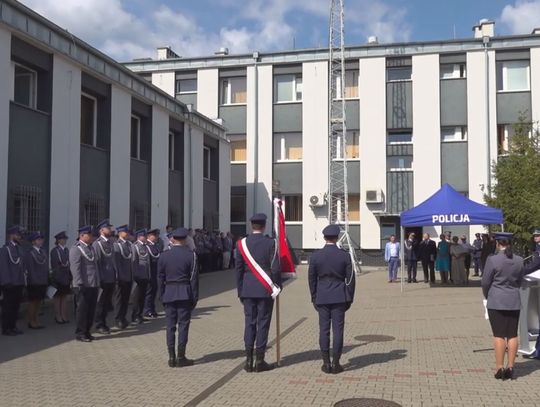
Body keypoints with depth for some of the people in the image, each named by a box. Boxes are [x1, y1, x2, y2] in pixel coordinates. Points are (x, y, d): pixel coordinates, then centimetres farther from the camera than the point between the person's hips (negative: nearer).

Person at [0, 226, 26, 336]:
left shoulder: (19, 248, 12)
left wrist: (23, 279, 9)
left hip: (19, 283, 7)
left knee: (16, 306, 12)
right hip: (9, 284, -7)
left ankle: (13, 327, 22)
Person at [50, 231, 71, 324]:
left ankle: (64, 316, 15)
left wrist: (70, 276, 5)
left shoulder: (66, 250, 10)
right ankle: (58, 317, 10)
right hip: (58, 277, -6)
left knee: (64, 297, 9)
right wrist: (56, 277, -15)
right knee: (57, 297, 3)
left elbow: (69, 263, 10)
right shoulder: (54, 251, -9)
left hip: (66, 277, 6)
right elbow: (54, 265, -11)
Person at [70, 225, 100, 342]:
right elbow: (75, 268, -16)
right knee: (82, 310, 0)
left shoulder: (91, 247, 17)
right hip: (84, 286, -8)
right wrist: (80, 284, -20)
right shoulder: (76, 249, -9)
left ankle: (87, 332, 22)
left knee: (91, 310, 12)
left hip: (94, 285, 8)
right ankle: (80, 334, 10)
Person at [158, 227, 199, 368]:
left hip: (169, 294, 3)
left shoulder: (164, 256, 4)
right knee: (183, 324, 1)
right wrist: (195, 297, -1)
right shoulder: (190, 255, -5)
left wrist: (162, 296, 12)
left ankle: (171, 357, 9)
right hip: (185, 294, -3)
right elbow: (194, 278, -6)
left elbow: (160, 278, 6)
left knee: (170, 326, 7)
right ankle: (181, 357, 3)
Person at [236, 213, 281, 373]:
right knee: (263, 323, 3)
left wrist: (240, 292, 13)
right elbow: (275, 268, -9)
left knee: (249, 322, 8)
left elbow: (238, 269, 5)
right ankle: (260, 361, 6)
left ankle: (249, 361, 9)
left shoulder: (242, 244, 2)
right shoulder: (270, 243, -8)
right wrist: (278, 286, 6)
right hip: (265, 290, -3)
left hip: (248, 290, 3)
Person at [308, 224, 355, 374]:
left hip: (322, 298, 1)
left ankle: (326, 363, 8)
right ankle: (335, 363, 5)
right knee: (338, 329, 3)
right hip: (339, 298, -1)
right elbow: (350, 279, -2)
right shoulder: (345, 255, -5)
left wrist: (314, 299, 13)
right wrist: (349, 299, 8)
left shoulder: (315, 256, -3)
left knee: (324, 329, 5)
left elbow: (312, 279, 3)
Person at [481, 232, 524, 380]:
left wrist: (487, 296, 11)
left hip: (496, 302, -4)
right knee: (512, 335, 9)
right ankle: (510, 368, 12)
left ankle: (500, 368, 3)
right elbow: (519, 281, 10)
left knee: (499, 335, 0)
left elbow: (485, 282, -7)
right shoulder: (519, 260, 2)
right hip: (514, 302, 4)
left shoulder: (492, 260, -13)